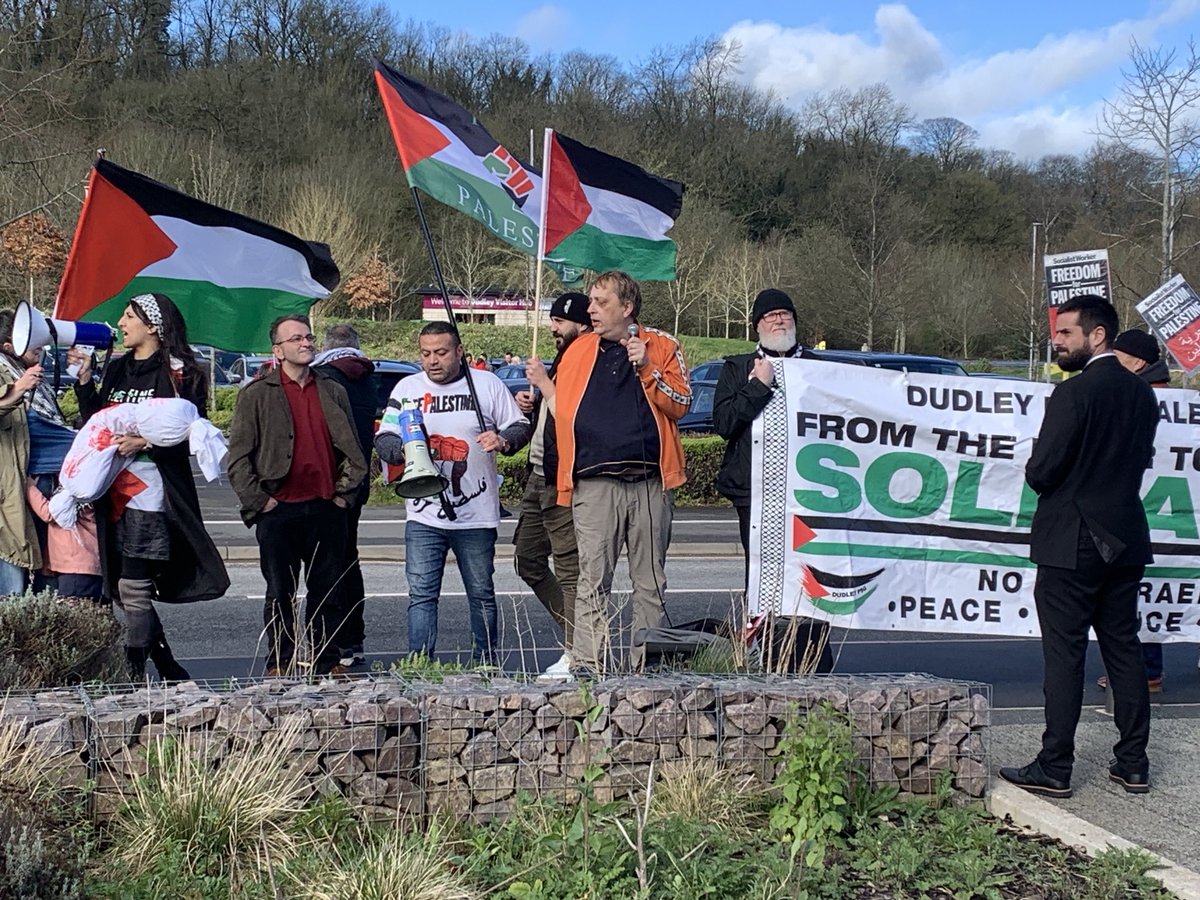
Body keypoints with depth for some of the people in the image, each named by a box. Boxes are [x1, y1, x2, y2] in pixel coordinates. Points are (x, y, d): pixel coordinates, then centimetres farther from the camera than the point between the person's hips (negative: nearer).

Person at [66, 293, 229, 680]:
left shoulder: (179, 373, -4)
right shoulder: (117, 369, 17)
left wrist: (144, 442, -22)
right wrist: (84, 379, 7)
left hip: (151, 493, -7)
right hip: (114, 492, 7)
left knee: (133, 589, -9)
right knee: (126, 591, 10)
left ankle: (135, 676, -3)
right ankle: (169, 670, 21)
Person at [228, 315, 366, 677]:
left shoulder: (333, 392, 11)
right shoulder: (257, 395, 0)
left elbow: (353, 450, 16)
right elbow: (238, 456, -2)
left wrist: (345, 493, 7)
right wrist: (258, 501, -7)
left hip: (326, 509, 3)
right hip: (279, 510, -3)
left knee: (328, 591, 8)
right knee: (280, 594, 6)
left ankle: (329, 662, 17)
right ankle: (279, 665, 15)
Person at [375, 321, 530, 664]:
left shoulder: (487, 384, 3)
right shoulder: (407, 388, 7)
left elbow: (520, 428, 8)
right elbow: (383, 439, 6)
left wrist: (503, 441, -15)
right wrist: (403, 449, -17)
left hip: (476, 516, -1)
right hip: (424, 517, 1)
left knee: (481, 595, 9)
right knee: (421, 595, -3)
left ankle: (486, 667, 21)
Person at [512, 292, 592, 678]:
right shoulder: (562, 360, 17)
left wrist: (543, 383, -15)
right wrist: (531, 404, 8)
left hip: (562, 480, -11)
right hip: (540, 476, 11)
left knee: (568, 569, -6)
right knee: (529, 561, 15)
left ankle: (575, 654, 0)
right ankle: (576, 635, 22)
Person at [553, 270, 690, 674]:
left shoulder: (662, 347, 8)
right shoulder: (578, 351, 12)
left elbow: (681, 405, 2)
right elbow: (563, 411, 13)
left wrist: (647, 369, -11)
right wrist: (566, 481, 8)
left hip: (650, 481, 0)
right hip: (595, 484, 0)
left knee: (650, 581, 6)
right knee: (592, 578, -4)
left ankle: (648, 665, 14)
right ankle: (588, 664, -1)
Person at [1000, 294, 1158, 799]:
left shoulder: (1074, 392, -16)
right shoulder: (1142, 393, 8)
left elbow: (1041, 472, -18)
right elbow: (1141, 459, 16)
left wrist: (1038, 472, 3)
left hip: (1072, 544, -7)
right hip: (1126, 541, 7)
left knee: (1064, 655, -2)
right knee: (1124, 649, 13)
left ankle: (1054, 769, 3)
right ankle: (1133, 764, 18)